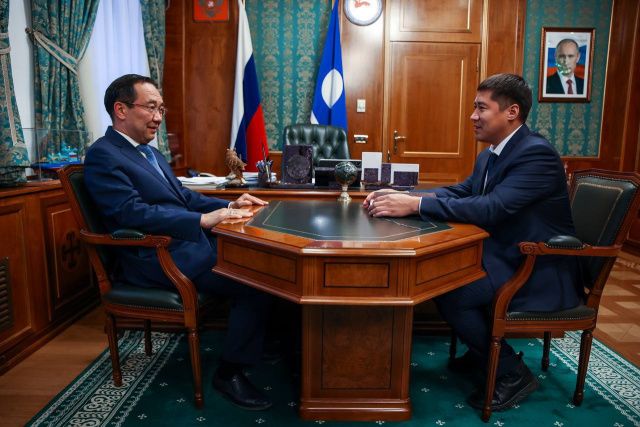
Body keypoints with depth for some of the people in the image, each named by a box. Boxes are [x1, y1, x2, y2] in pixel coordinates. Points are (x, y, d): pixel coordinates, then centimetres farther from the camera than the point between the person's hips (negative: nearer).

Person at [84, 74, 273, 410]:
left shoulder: (149, 152, 19)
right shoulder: (102, 155, -9)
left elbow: (183, 196, 22)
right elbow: (132, 212, -22)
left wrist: (229, 205, 8)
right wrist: (204, 219, -28)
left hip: (187, 242, 9)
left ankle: (264, 336, 16)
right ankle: (229, 373, -3)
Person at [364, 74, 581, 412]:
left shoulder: (537, 153, -21)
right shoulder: (490, 155, 9)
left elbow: (491, 208, -32)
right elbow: (459, 192, 8)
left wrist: (415, 205, -33)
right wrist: (400, 196, -8)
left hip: (540, 272, -9)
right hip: (507, 256, 9)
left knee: (449, 292, -21)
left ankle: (512, 372, 1)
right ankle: (485, 350, 20)